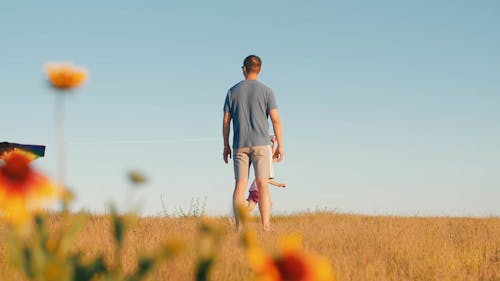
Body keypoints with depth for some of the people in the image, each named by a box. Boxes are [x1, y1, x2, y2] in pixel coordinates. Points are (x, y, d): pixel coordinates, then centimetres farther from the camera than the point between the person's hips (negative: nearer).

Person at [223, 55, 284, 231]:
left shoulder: (233, 91, 6)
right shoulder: (266, 91, 0)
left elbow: (226, 121, 5)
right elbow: (276, 120, -5)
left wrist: (226, 146, 12)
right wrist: (280, 146, 0)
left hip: (240, 145, 2)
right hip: (260, 144, -2)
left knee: (240, 184, 2)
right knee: (262, 184, -4)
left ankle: (239, 227, -2)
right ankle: (266, 226, -10)